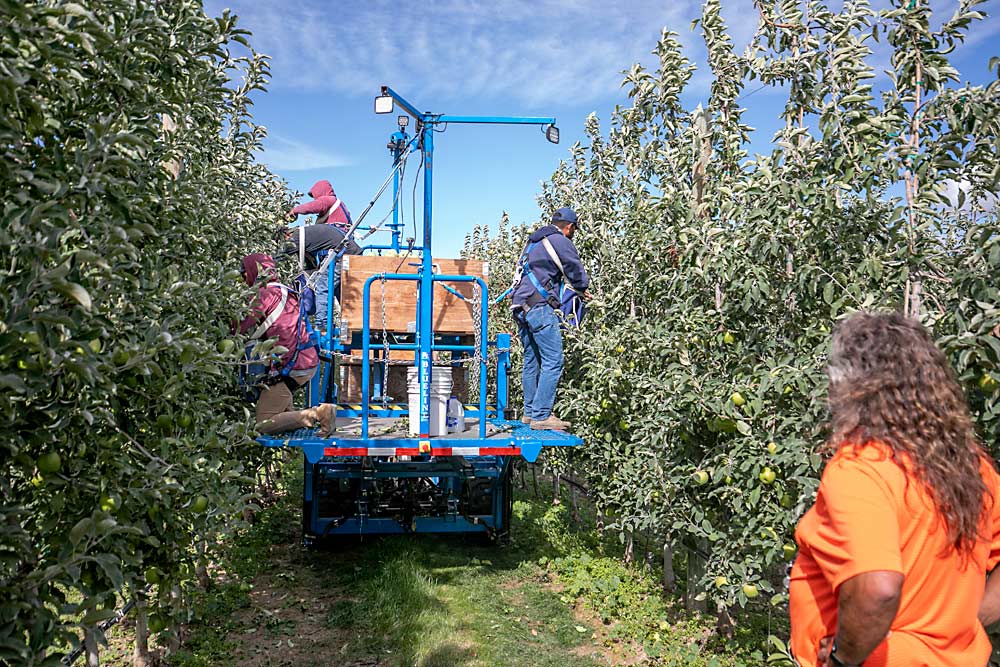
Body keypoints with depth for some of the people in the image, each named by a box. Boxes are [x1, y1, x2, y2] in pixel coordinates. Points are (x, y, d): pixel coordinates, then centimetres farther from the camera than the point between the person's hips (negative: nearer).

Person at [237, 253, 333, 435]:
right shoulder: (285, 291, 17)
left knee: (263, 424, -4)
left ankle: (317, 414, -14)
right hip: (310, 361, 9)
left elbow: (242, 327, -11)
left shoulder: (266, 293, -10)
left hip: (292, 367, -9)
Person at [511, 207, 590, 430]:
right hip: (540, 306, -9)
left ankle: (530, 412, 19)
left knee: (531, 361, 15)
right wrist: (583, 290, 26)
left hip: (520, 307, 9)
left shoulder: (533, 242, 25)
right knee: (553, 362, -8)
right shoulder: (561, 241, -1)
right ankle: (541, 416, -11)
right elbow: (576, 271, 5)